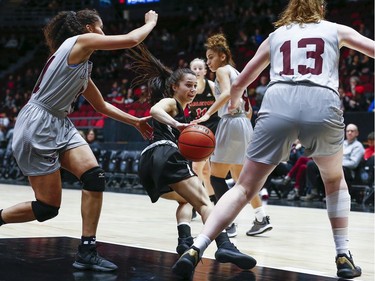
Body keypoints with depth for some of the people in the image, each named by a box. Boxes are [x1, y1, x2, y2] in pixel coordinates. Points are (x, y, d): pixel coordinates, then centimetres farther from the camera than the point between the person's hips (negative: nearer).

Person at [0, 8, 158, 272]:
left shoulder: (83, 65, 18)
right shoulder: (79, 41, -8)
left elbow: (102, 106, 28)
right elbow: (131, 40, -9)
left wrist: (135, 121, 26)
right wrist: (151, 22, 10)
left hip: (60, 125, 9)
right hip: (36, 125, -9)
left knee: (95, 177, -9)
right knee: (48, 207, -6)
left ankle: (87, 252, -4)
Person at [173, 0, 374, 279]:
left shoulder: (275, 35, 29)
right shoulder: (336, 29, 26)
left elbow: (239, 83, 33)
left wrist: (234, 103, 55)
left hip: (278, 104, 1)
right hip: (322, 104, 0)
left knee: (244, 187, 4)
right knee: (335, 180, 25)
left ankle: (196, 249, -12)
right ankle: (343, 256, 17)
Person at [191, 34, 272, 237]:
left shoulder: (223, 70, -3)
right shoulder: (235, 73, 23)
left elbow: (226, 93, -24)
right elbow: (248, 110, 23)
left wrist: (207, 115, -32)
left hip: (231, 122, -9)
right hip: (243, 122, 9)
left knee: (216, 176, -6)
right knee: (240, 177, 17)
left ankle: (229, 224, -10)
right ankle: (262, 219, 17)